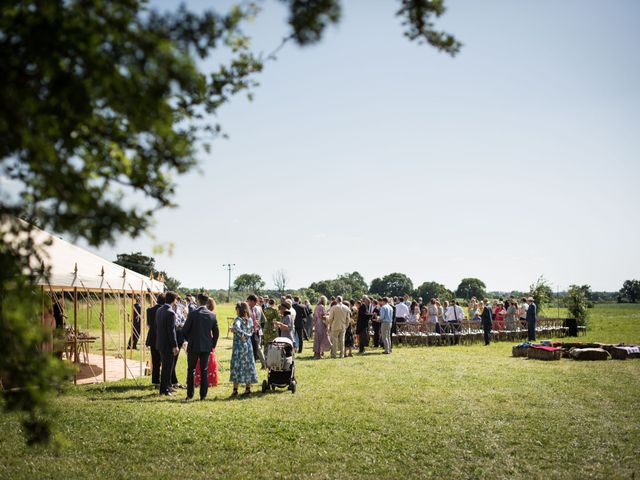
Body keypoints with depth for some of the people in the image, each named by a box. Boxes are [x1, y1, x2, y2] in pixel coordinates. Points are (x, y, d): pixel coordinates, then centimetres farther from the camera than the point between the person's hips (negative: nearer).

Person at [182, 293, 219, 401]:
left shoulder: (193, 313, -11)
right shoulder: (212, 315, -1)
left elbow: (184, 330, -7)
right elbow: (216, 332, 3)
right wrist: (212, 345, 14)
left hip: (193, 346, -3)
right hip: (206, 347, 3)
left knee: (191, 370, 9)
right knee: (204, 371, 8)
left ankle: (190, 394, 10)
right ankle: (203, 395, 8)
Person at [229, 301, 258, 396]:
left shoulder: (239, 319, -14)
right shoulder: (250, 319, 6)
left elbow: (236, 327, -33)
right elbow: (251, 332, 10)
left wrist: (241, 335, -21)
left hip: (239, 345, -6)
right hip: (248, 345, 6)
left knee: (237, 366, -2)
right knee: (248, 366, 10)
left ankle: (235, 390, -3)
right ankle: (248, 388, 13)